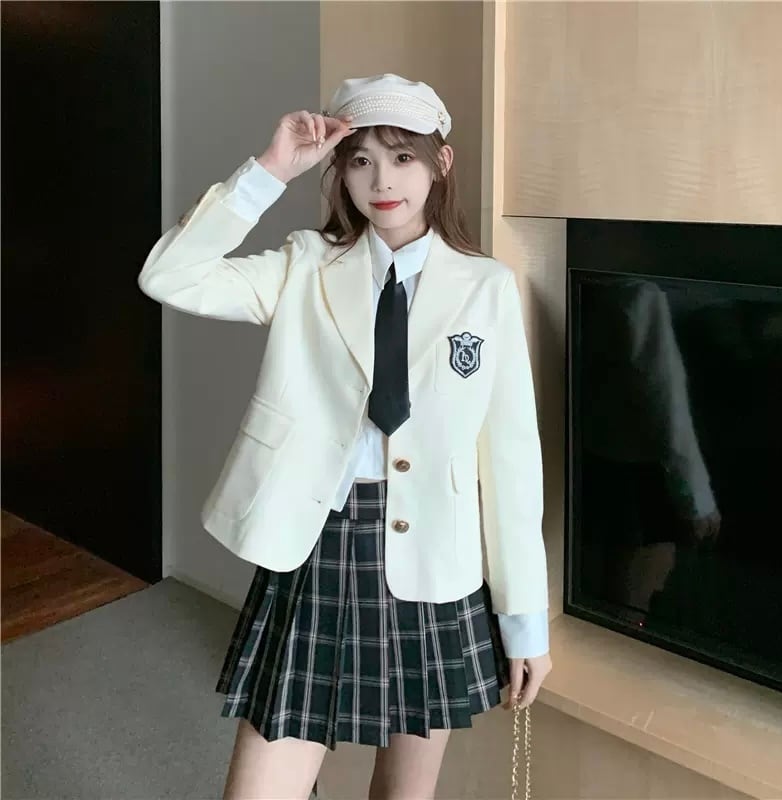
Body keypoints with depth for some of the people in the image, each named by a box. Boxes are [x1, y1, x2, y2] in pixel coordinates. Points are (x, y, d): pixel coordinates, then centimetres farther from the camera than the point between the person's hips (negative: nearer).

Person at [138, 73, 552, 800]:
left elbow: (511, 451, -2)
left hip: (433, 565, 1)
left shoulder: (487, 288, -2)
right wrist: (269, 171, -15)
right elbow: (168, 277, -11)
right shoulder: (305, 271, 0)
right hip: (317, 549, 0)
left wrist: (525, 615, -1)